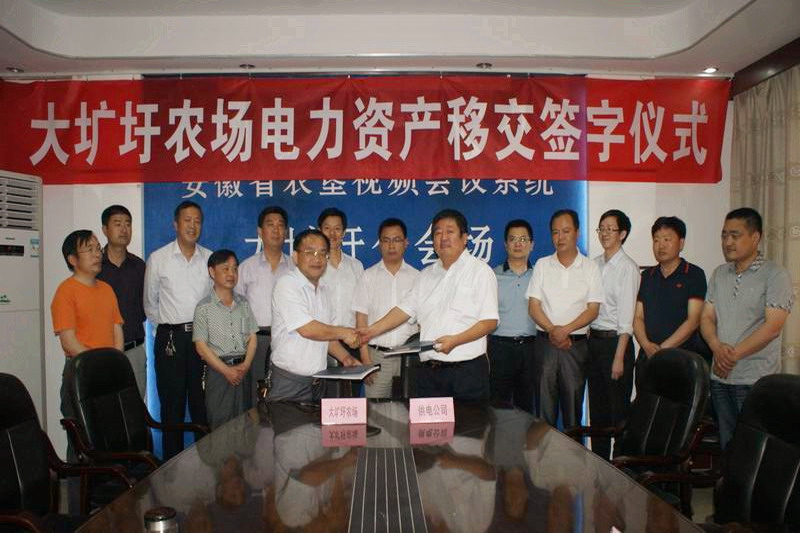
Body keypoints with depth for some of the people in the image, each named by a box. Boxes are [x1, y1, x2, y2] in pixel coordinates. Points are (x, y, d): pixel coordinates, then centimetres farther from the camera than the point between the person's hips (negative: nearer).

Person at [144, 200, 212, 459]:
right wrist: (166, 328, 12)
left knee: (202, 403, 7)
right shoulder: (158, 259, 2)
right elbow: (150, 302, 11)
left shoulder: (210, 259, 6)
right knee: (172, 404, 5)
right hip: (170, 338, -1)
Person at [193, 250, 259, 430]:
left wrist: (246, 364, -8)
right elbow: (201, 346, -7)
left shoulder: (243, 303, 10)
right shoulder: (204, 308, -4)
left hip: (243, 369, 4)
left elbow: (252, 337, 8)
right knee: (220, 424, -1)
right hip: (218, 370, -4)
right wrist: (226, 370, -12)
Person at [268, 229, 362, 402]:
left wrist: (345, 358, 3)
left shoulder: (322, 289, 13)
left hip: (317, 381, 7)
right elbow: (307, 329, -21)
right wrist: (343, 333, -9)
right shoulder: (287, 284, -13)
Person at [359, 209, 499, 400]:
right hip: (429, 370, 5)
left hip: (468, 370, -4)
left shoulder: (480, 271, -2)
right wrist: (372, 330, 6)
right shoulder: (426, 275, 16)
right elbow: (404, 309, 16)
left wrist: (455, 340, -19)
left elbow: (489, 321, -8)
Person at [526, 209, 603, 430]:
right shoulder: (542, 265, 7)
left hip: (577, 344, -1)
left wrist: (565, 330, -16)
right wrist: (552, 330, -14)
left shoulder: (590, 267, 3)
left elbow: (593, 310, -3)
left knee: (573, 404, 4)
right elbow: (533, 306, 2)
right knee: (544, 404, 4)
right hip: (545, 343, 1)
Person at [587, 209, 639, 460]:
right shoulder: (595, 264, 10)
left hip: (615, 340, -7)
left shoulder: (628, 268, -10)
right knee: (597, 407, 15)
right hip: (593, 340, 7)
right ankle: (598, 459, 27)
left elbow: (626, 317, -14)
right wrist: (587, 342, 5)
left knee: (618, 410, 2)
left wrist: (619, 357, -17)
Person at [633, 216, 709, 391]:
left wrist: (663, 348, -13)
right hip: (647, 358, 4)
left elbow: (693, 320, -8)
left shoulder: (694, 275, 0)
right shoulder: (647, 275, 14)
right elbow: (638, 317, 9)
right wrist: (647, 346, -9)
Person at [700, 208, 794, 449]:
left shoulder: (776, 275, -6)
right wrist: (717, 347, -10)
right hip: (720, 378, 5)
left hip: (755, 382, -5)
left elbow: (772, 327, -14)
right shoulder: (719, 274, 12)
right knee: (727, 446, 12)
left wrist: (733, 356, -15)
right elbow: (707, 318, 10)